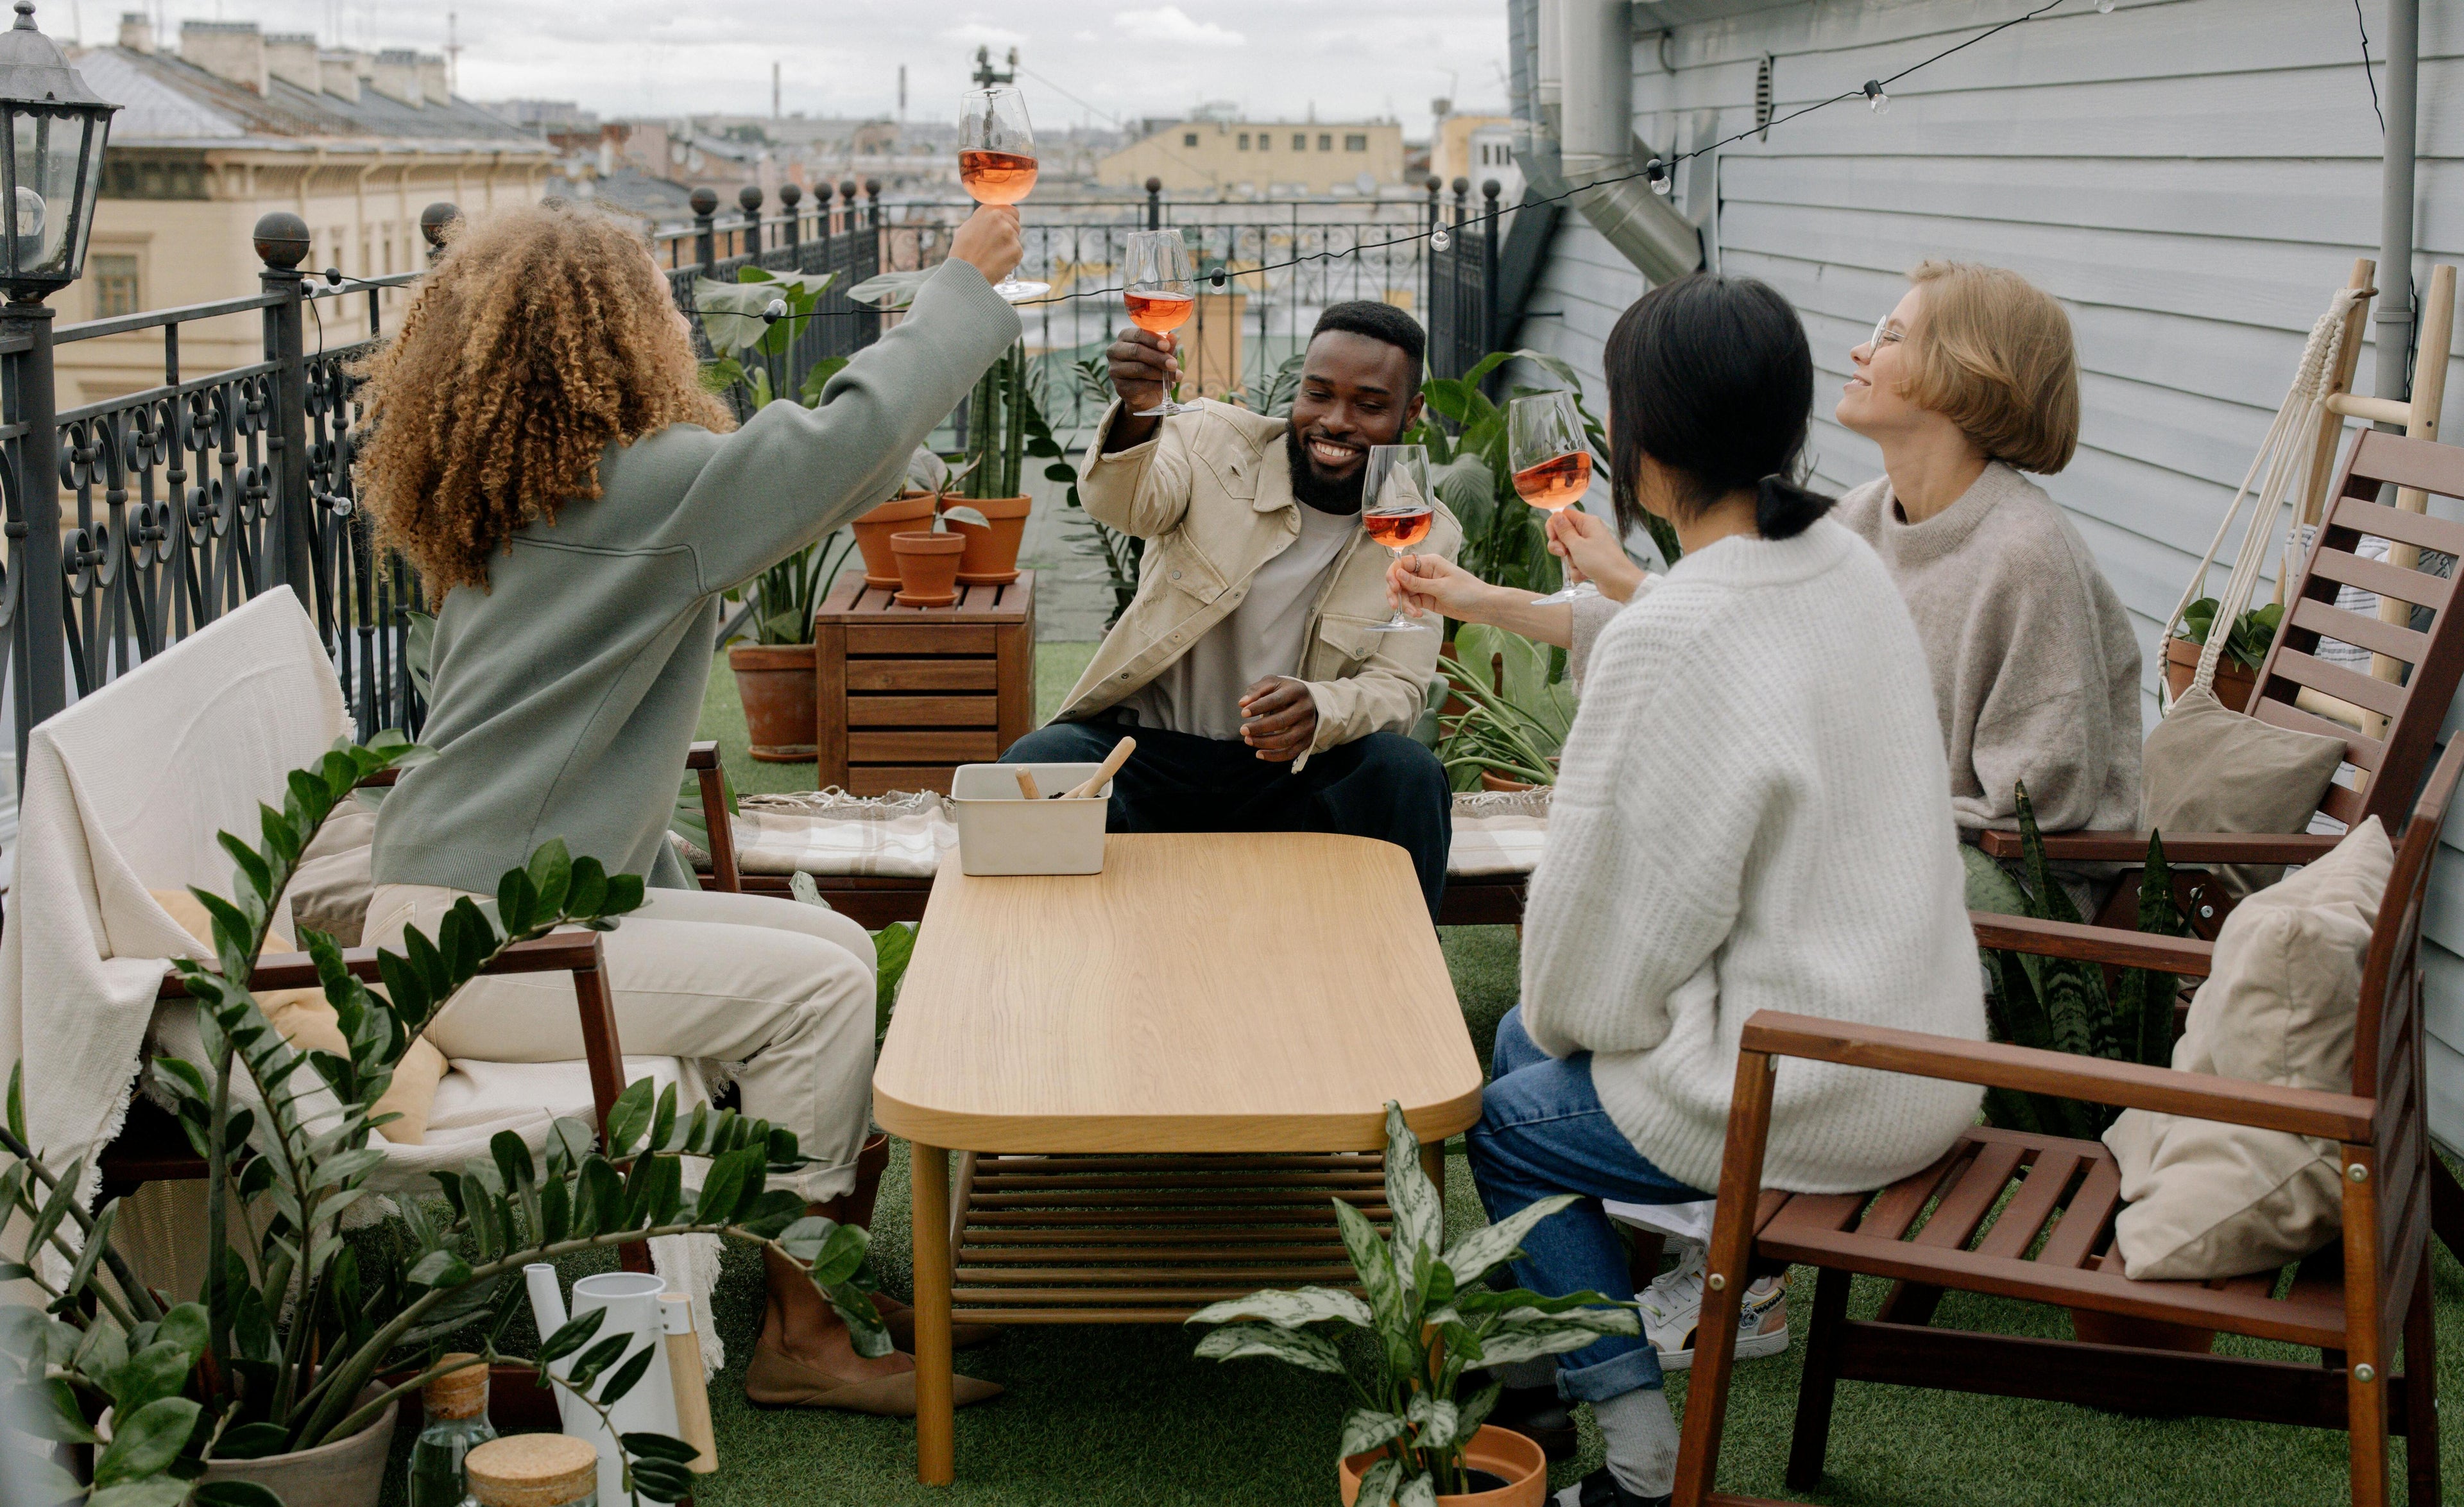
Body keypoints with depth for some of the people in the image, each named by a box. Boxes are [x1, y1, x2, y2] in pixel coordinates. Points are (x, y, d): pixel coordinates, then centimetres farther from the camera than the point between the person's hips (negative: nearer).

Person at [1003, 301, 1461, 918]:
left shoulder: (1426, 538, 2)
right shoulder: (1220, 444, -3)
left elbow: (1398, 687, -6)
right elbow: (1121, 502, -24)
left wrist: (1320, 711, -30)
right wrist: (1137, 416, -48)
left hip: (1288, 774, 1)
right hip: (1147, 750, -1)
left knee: (1408, 775, -27)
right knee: (1038, 765, -29)